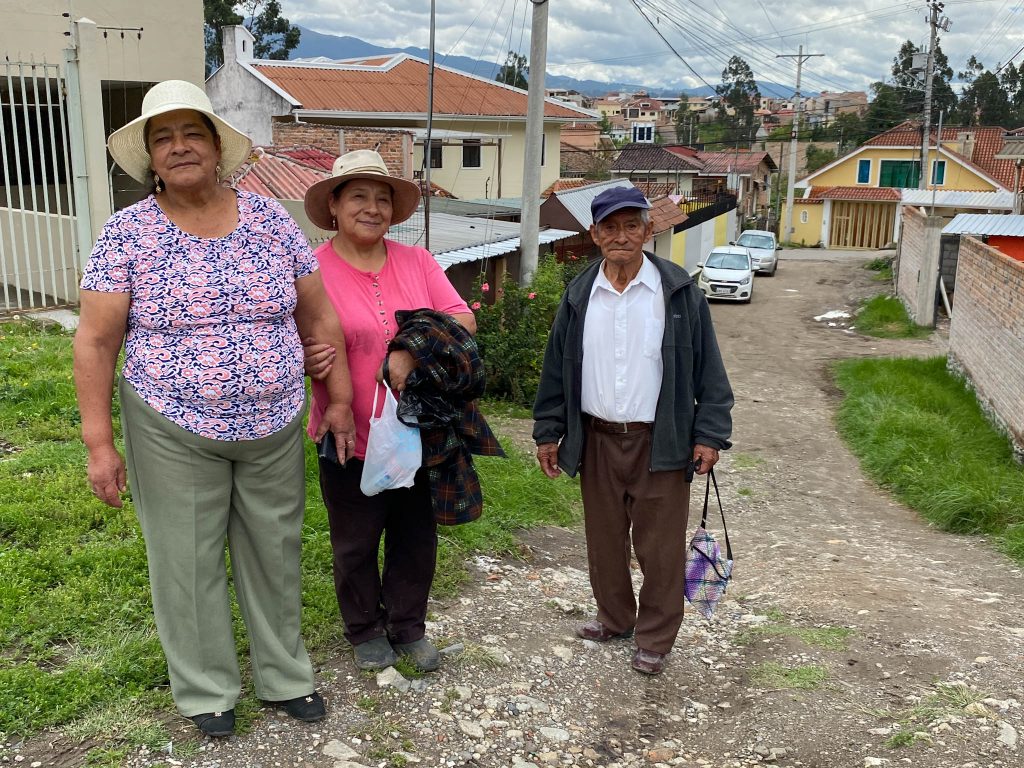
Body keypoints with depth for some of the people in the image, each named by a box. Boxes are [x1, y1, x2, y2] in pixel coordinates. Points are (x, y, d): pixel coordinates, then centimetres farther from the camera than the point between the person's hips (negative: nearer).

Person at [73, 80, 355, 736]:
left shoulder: (270, 219, -1)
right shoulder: (128, 233, -7)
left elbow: (318, 314, 4)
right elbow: (95, 340, -7)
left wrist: (339, 396, 4)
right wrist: (99, 442, -10)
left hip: (273, 429, 2)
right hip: (174, 434, -2)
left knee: (275, 555, 14)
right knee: (189, 562, 10)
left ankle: (285, 676, 34)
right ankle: (208, 690, 31)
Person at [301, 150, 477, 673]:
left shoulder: (417, 262, 3)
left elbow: (462, 320, -4)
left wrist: (414, 351, -20)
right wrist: (306, 360, -29)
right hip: (351, 438, -3)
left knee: (417, 538, 17)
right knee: (356, 545, 14)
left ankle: (408, 628, 38)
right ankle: (366, 631, 38)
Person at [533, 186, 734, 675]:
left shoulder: (679, 291, -5)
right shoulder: (579, 295, 3)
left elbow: (707, 368, -3)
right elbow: (557, 368, 8)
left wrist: (710, 433, -8)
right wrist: (548, 431, 7)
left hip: (660, 442, -3)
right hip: (597, 438, 3)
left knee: (660, 544, 4)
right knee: (604, 536, 15)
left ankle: (655, 638, 21)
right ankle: (615, 617, 35)